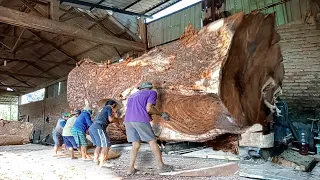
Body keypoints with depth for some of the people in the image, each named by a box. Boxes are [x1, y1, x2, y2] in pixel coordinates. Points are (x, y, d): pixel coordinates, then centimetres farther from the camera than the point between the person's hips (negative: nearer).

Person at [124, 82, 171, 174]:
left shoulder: (132, 95, 29)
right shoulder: (152, 92, 10)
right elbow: (149, 108, -5)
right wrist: (161, 114, 9)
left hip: (127, 121, 6)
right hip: (140, 120, -6)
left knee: (135, 145, 13)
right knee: (152, 141, 6)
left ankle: (131, 168, 9)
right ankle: (160, 164, 14)